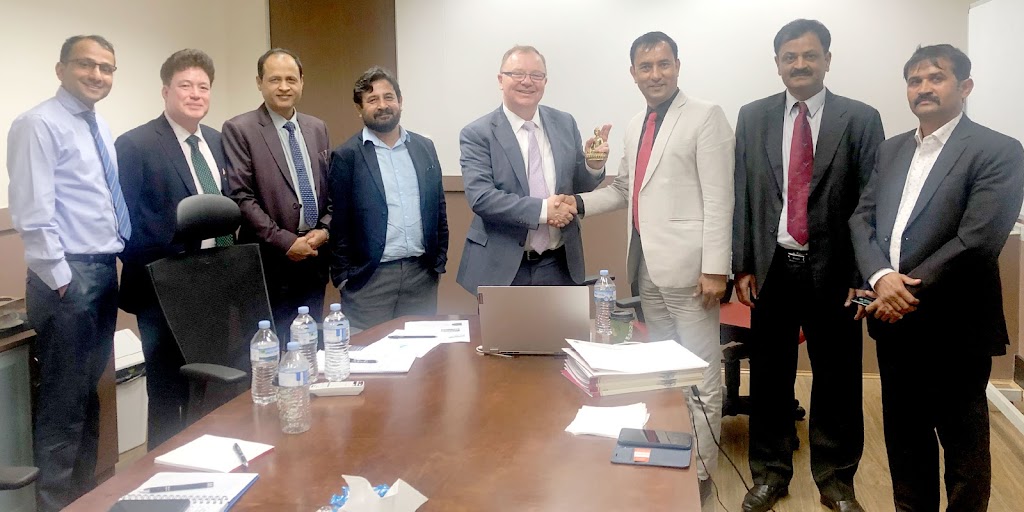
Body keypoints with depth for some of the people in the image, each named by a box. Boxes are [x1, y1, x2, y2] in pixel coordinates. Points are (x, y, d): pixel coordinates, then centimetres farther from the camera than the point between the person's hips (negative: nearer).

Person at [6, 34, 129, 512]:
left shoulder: (101, 128, 15)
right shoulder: (39, 124, -10)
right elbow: (33, 211, -17)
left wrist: (119, 258, 12)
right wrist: (60, 278, -18)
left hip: (105, 269, 8)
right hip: (68, 275, -8)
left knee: (89, 392, 17)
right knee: (63, 397, 0)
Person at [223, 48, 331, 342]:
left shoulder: (317, 129, 12)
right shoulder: (238, 130, -5)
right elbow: (240, 197, -12)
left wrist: (325, 230, -3)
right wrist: (285, 242, -15)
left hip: (314, 258, 5)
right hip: (270, 262, -5)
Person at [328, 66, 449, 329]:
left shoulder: (425, 147, 9)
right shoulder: (346, 157, -2)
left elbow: (438, 208, 13)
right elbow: (338, 224, -2)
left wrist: (439, 262, 9)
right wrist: (344, 277, -4)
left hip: (422, 275, 4)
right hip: (368, 278, -3)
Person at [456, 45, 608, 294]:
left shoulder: (565, 124, 5)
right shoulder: (477, 134, -7)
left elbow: (578, 187, 11)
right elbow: (480, 197, -17)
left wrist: (593, 166, -11)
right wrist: (542, 209, -23)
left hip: (560, 265, 4)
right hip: (502, 268, -3)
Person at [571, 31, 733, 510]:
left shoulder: (705, 117, -6)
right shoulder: (635, 125, 16)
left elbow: (718, 199, -12)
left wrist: (714, 267, -17)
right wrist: (581, 202, 4)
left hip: (686, 264, -7)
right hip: (647, 264, 7)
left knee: (700, 374, 1)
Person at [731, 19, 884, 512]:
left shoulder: (861, 119, -1)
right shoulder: (753, 117, 6)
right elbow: (741, 195, 5)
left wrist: (863, 275, -7)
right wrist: (742, 265, 1)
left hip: (833, 270, -1)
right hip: (772, 267, 2)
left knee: (837, 379, 8)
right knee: (769, 375, 10)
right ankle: (770, 473, 28)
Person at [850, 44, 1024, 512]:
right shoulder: (891, 150, 11)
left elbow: (975, 242, -18)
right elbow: (862, 219, 4)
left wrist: (909, 292, -16)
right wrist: (881, 277, -14)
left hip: (954, 328, -6)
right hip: (894, 322, 6)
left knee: (964, 446, 11)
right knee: (904, 435, 19)